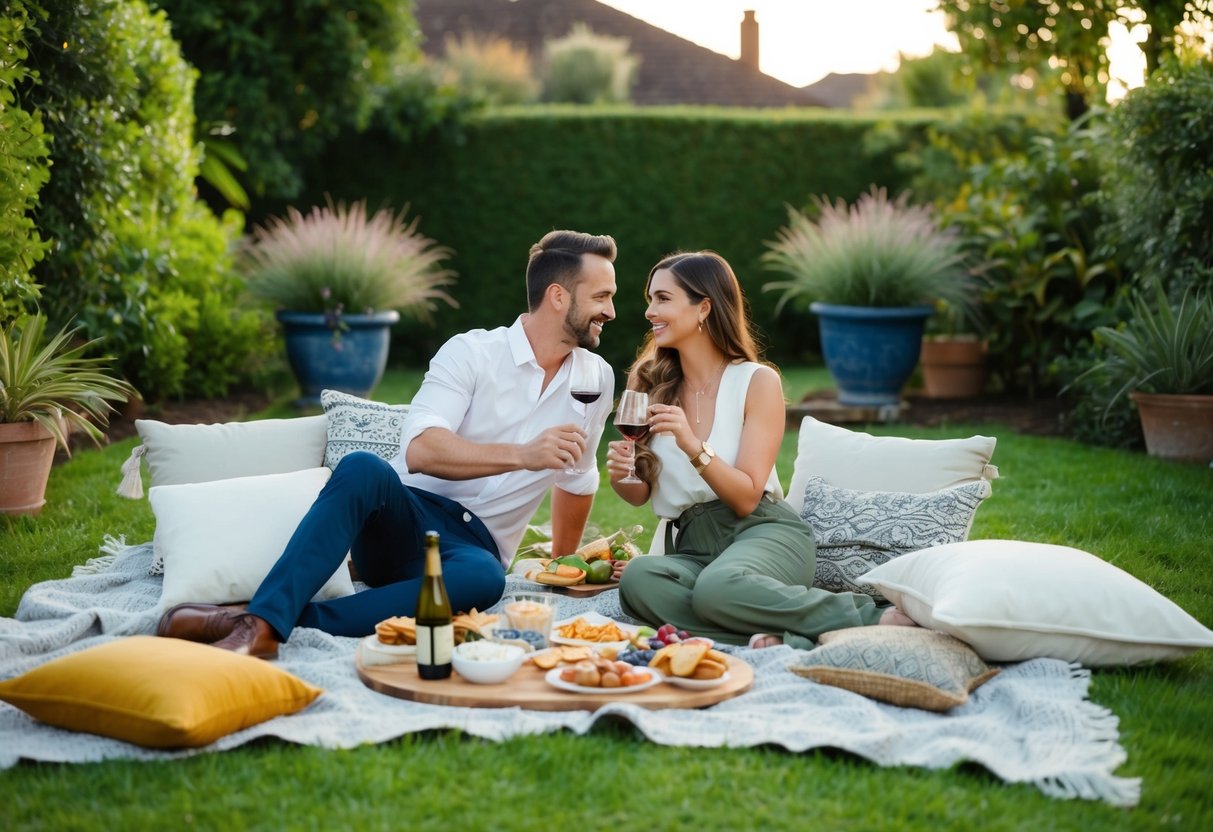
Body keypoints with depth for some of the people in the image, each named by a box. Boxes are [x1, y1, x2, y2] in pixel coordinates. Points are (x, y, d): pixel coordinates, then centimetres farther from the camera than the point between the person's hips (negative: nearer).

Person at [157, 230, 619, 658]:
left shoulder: (597, 380, 12)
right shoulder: (472, 352, -4)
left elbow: (576, 479, 29)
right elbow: (420, 450, -20)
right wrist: (520, 455, -26)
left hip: (473, 546, 2)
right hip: (404, 526, -2)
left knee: (483, 577, -38)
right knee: (362, 467, -37)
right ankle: (263, 618, -48)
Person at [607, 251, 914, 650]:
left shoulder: (758, 381, -1)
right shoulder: (649, 382, 9)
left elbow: (747, 497, -7)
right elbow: (640, 494, 12)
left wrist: (693, 446, -23)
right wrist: (621, 476, -12)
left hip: (765, 531, -4)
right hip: (692, 547, 4)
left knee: (718, 587, -40)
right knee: (637, 578, -33)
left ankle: (867, 615, -23)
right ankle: (786, 639, -32)